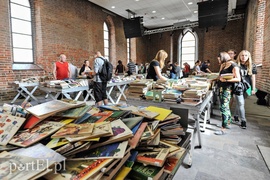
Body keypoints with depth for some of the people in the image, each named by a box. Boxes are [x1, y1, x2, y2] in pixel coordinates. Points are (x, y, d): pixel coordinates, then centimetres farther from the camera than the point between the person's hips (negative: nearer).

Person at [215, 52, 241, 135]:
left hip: (227, 88, -9)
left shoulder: (233, 65, -10)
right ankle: (228, 123, 31)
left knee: (224, 107, -9)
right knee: (225, 107, 16)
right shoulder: (224, 65, 14)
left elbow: (238, 79, -17)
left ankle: (223, 129, -4)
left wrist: (226, 80, -23)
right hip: (222, 88, 9)